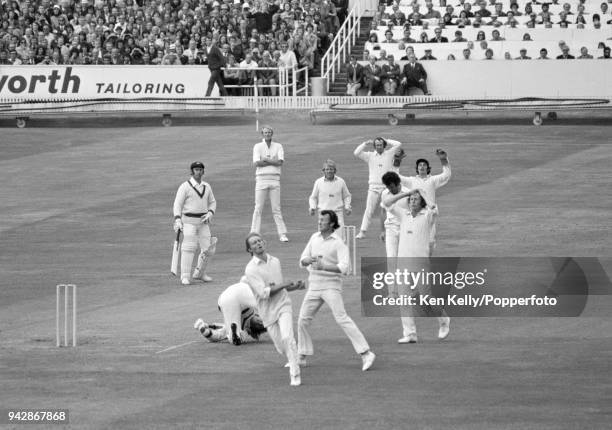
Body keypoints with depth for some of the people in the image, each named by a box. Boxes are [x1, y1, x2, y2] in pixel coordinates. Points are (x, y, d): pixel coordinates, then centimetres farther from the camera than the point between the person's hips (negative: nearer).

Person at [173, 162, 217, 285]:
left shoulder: (206, 186, 11)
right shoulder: (185, 186, -5)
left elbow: (212, 202, 20)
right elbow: (178, 204, -8)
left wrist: (210, 214, 0)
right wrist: (177, 220, -20)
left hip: (203, 221, 5)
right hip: (189, 221, -5)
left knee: (207, 248, 1)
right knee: (189, 247, -13)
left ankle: (201, 273, 19)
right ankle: (185, 276, -11)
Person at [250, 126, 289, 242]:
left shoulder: (278, 146, 9)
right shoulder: (257, 146, 5)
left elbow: (280, 162, -6)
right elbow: (256, 163, -9)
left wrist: (266, 159, -8)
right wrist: (273, 161, -7)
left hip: (274, 179, 1)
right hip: (261, 179, -1)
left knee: (276, 209, 1)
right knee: (258, 208, -3)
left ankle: (282, 234, 1)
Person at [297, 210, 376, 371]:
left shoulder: (339, 243, -10)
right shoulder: (315, 238, 9)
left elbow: (344, 267, -20)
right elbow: (302, 261, 11)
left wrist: (324, 266, -30)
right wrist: (310, 260, -13)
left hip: (331, 286, -7)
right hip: (314, 286, 7)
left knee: (342, 318, -18)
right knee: (303, 320, 8)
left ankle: (366, 354, -21)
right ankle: (302, 357, 23)